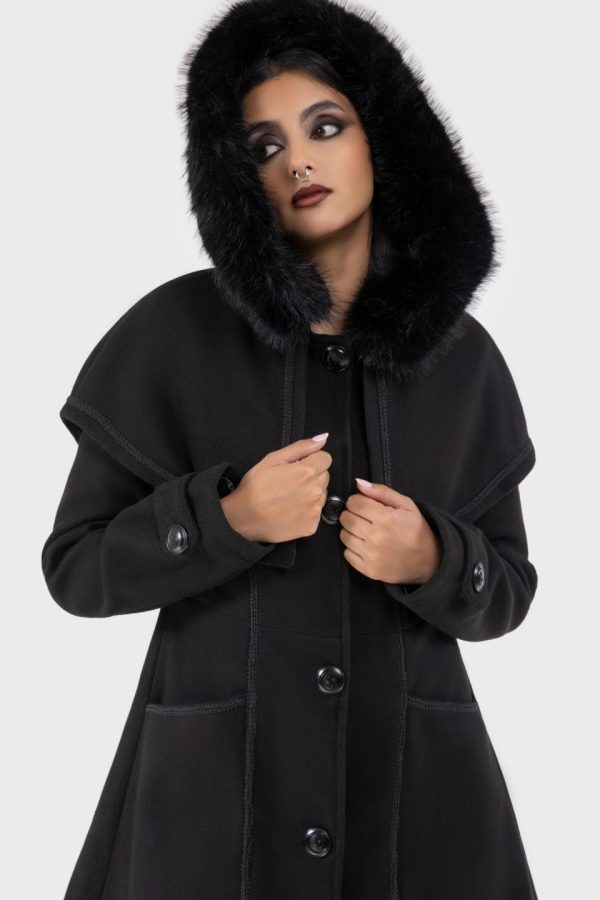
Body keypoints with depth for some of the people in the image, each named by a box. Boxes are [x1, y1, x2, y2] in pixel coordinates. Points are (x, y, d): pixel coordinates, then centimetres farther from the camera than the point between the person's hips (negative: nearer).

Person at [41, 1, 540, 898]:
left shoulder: (462, 353, 0)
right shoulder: (172, 332, -7)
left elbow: (507, 591, 6)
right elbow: (76, 568, -4)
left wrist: (432, 560, -15)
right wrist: (228, 519, -19)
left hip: (416, 777, 2)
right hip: (213, 779, -2)